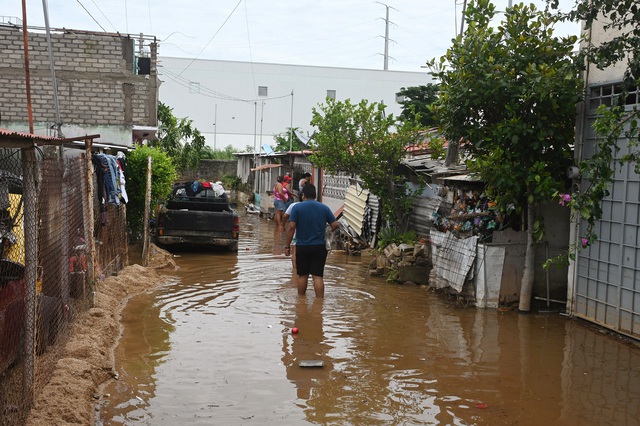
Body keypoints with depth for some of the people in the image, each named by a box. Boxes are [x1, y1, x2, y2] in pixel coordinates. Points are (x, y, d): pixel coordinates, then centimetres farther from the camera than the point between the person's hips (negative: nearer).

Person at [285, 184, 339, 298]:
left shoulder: (297, 207, -6)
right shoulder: (324, 208, 2)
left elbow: (291, 227, -11)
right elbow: (335, 225, 0)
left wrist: (287, 246, -6)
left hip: (302, 247, -1)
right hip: (319, 246, 1)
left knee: (302, 275, 12)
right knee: (318, 276, 0)